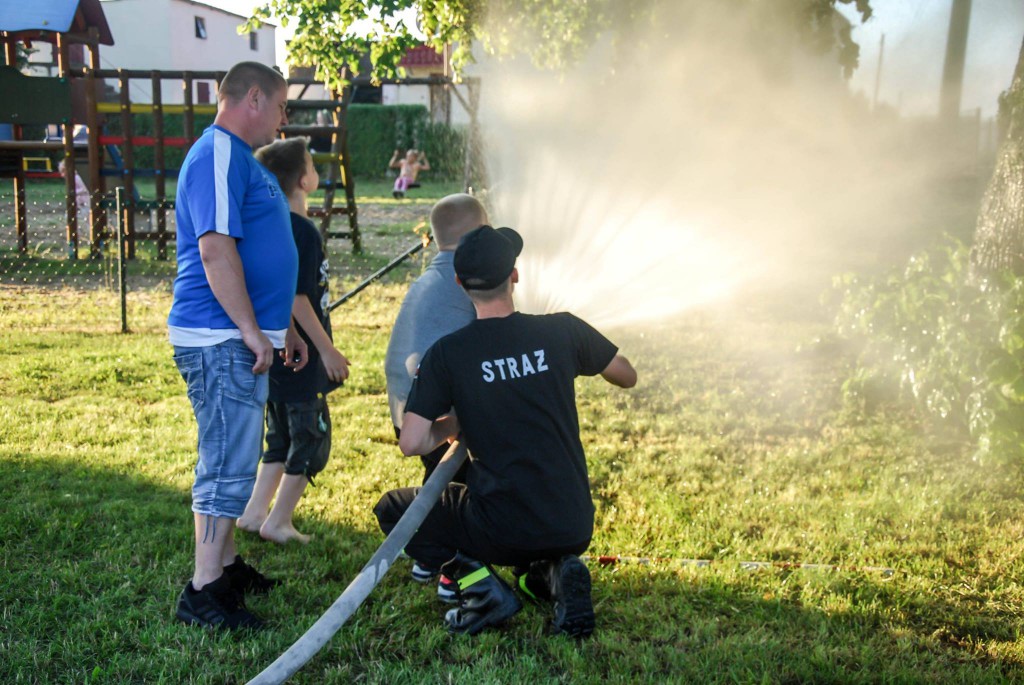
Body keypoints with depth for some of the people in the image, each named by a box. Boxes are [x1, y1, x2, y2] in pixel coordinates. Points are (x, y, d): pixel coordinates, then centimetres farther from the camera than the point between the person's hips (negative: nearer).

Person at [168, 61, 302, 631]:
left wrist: (284, 328, 26)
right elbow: (215, 249, -24)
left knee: (233, 459, 17)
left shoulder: (242, 158, 20)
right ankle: (204, 592, 0)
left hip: (242, 337, 11)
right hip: (221, 341, -11)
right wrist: (251, 330, -23)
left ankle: (225, 564, 29)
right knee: (230, 464, -7)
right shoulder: (219, 156, -13)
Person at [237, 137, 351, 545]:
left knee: (282, 436, 19)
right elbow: (297, 298, -22)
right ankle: (278, 522, 9)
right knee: (311, 439, 3)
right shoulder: (303, 231, -18)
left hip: (275, 354, 9)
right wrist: (328, 349, -16)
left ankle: (253, 512, 22)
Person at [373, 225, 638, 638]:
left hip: (503, 531, -3)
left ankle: (481, 586, 0)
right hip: (574, 529, 3)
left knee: (391, 511, 19)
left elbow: (412, 443, -11)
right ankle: (557, 574, 2)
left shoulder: (446, 354, -9)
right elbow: (628, 377, 14)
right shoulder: (563, 331, -3)